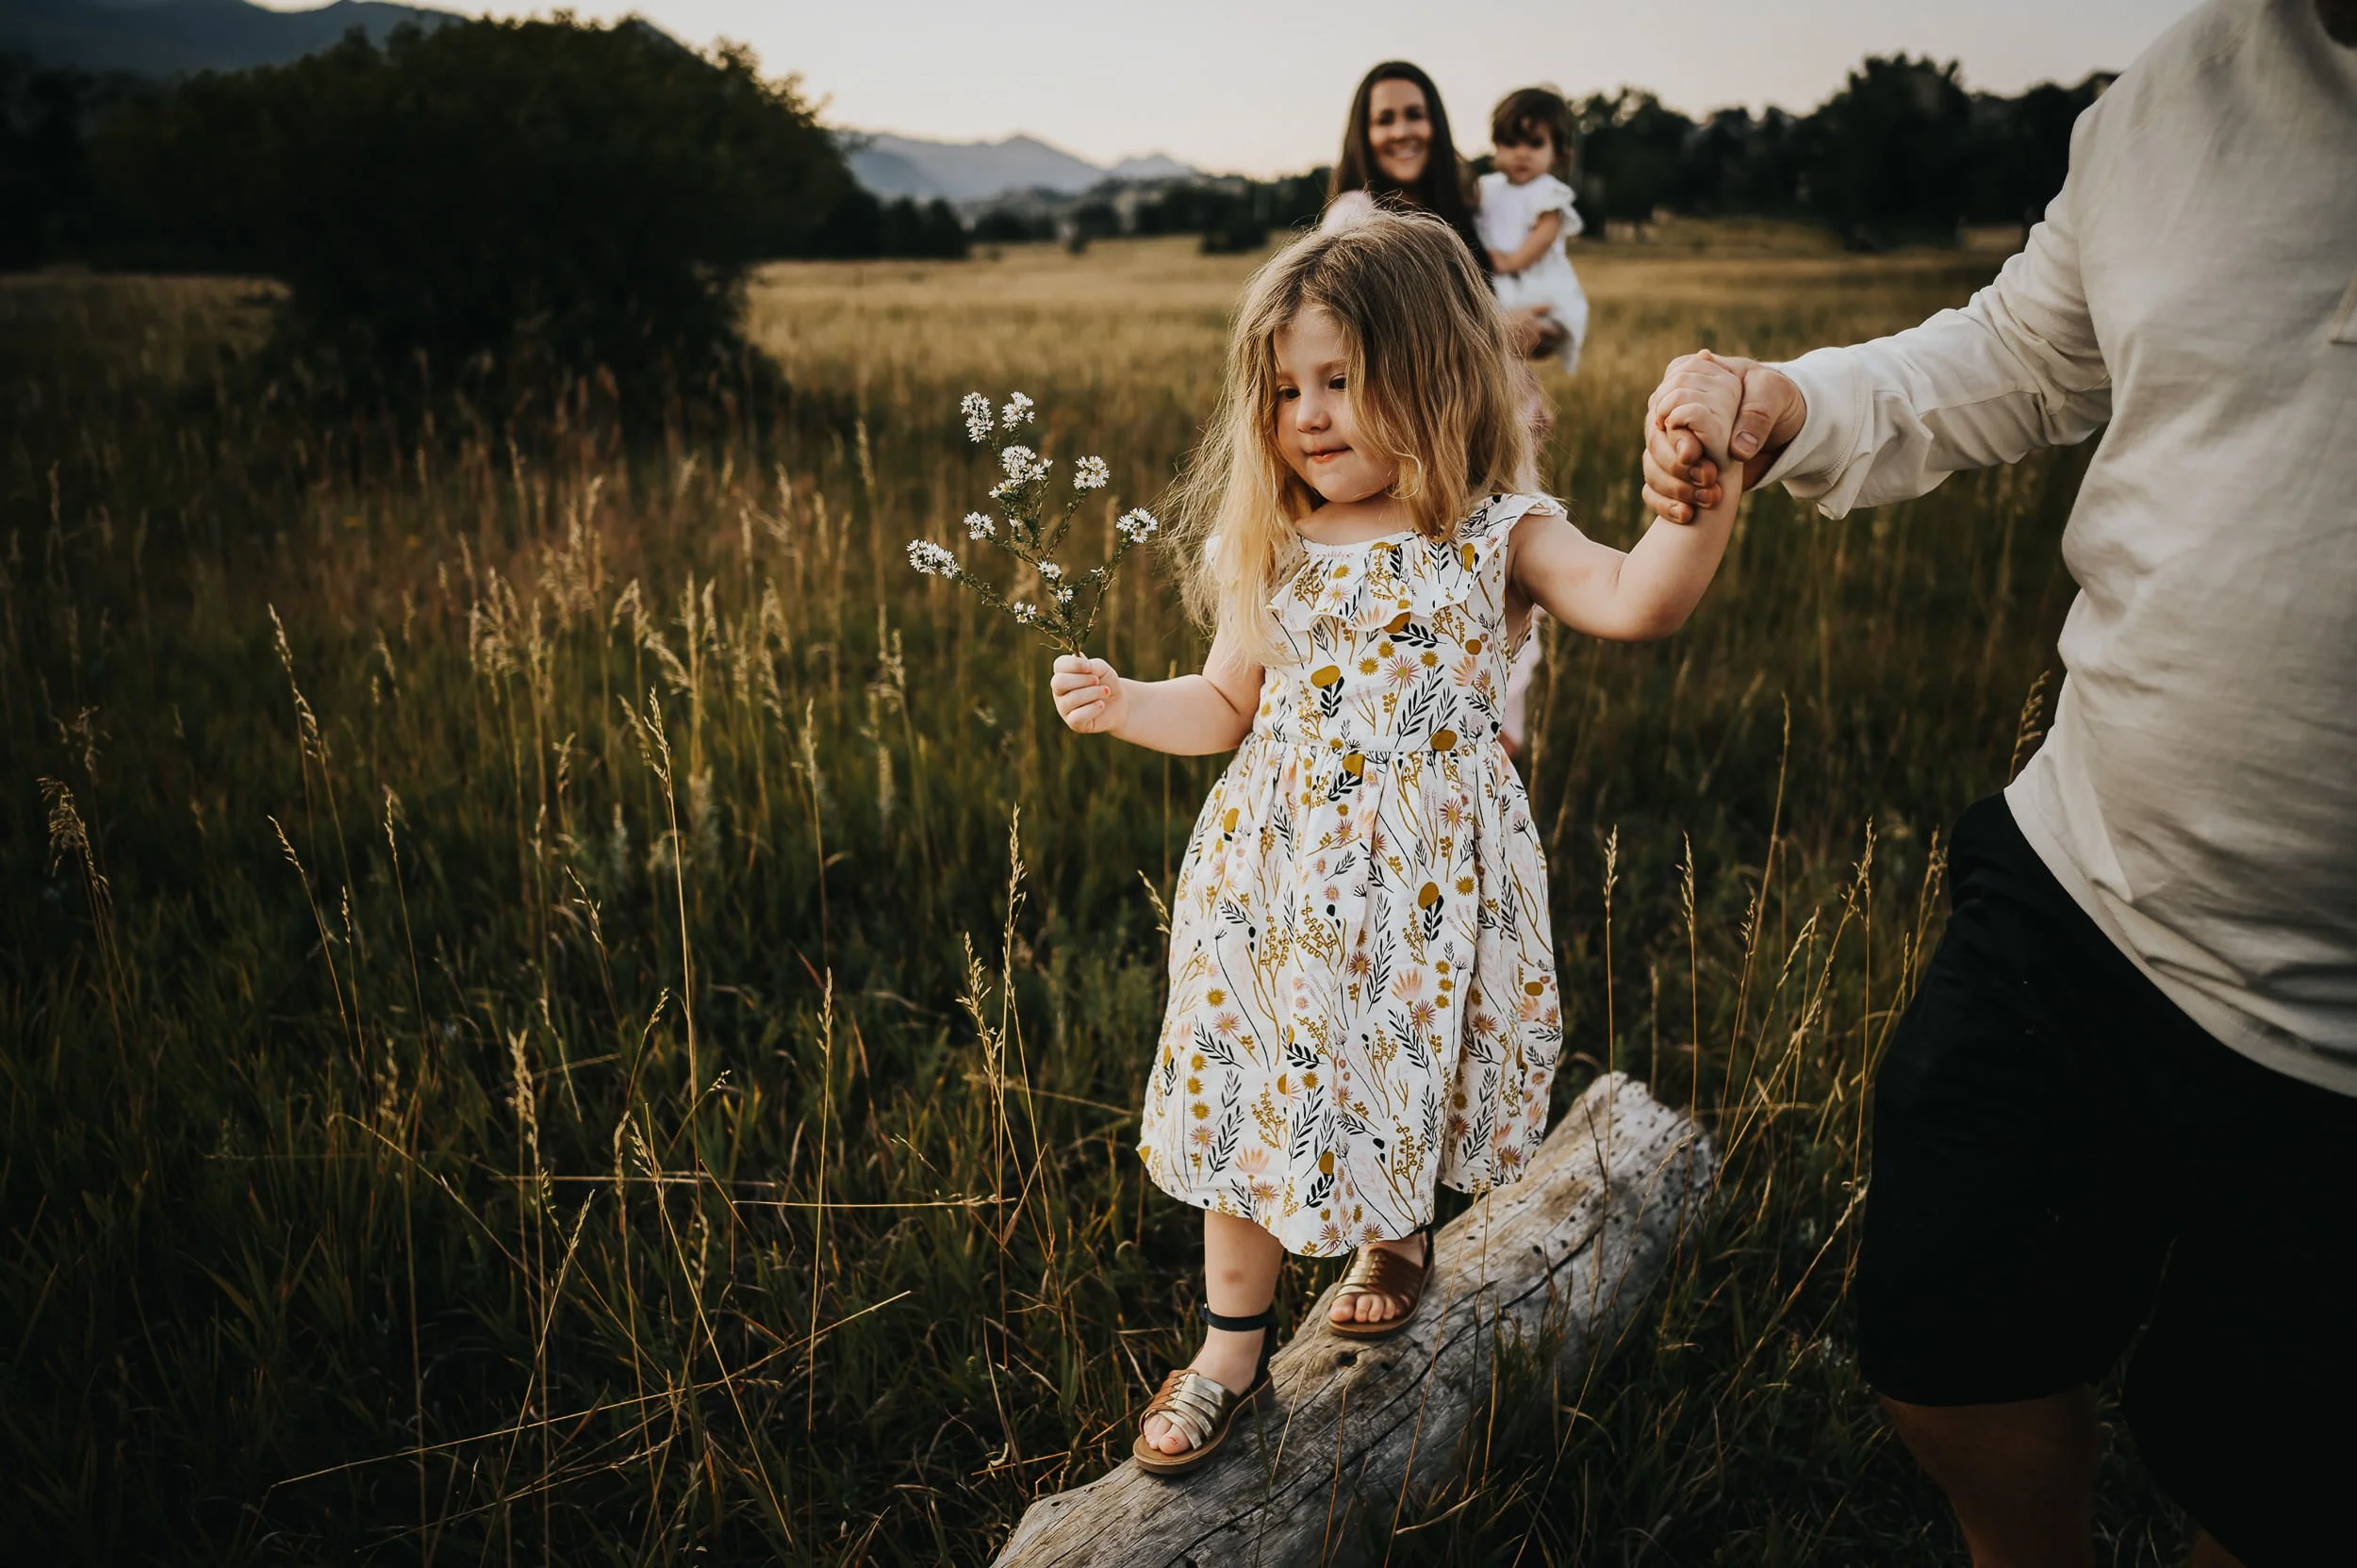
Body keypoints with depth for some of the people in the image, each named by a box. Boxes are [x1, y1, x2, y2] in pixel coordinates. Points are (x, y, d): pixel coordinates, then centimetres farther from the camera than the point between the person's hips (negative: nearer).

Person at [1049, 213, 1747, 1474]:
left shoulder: (1494, 535, -6)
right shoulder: (1268, 548, 4)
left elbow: (1640, 601, -23)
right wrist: (1126, 704, -3)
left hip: (1425, 872, -2)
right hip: (1275, 872, 2)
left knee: (1402, 1081, 15)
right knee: (1255, 1099, 9)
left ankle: (1395, 1237, 50)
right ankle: (1233, 1344, 28)